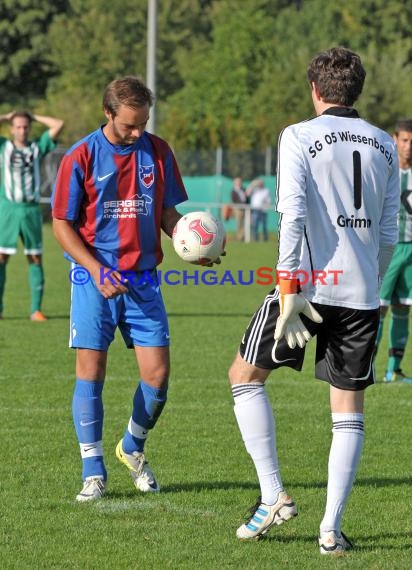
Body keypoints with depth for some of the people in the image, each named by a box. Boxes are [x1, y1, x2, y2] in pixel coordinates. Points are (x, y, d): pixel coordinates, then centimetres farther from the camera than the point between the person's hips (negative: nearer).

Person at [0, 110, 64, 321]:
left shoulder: (38, 147, 10)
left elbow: (58, 125, 5)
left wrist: (35, 117, 12)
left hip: (32, 209, 2)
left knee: (35, 259, 3)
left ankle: (36, 309, 6)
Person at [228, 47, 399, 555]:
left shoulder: (299, 137, -3)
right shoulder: (384, 146, 11)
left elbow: (293, 217, -13)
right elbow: (388, 234, 13)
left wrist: (288, 293, -14)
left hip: (312, 284, -4)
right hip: (362, 294, 4)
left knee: (244, 376, 14)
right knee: (348, 411, 8)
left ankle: (274, 495, 6)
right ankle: (331, 529, 3)